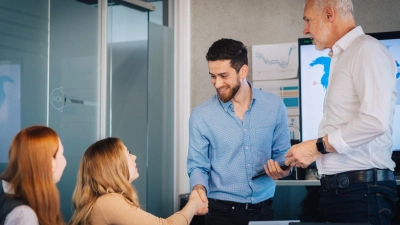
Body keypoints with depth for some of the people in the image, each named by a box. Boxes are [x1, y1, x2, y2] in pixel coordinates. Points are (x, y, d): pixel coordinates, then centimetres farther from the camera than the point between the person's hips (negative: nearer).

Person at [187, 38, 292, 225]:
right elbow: (198, 166, -3)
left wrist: (281, 169, -13)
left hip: (263, 209, 2)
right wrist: (199, 189, -22)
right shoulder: (201, 115, -6)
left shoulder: (274, 106, -2)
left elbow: (282, 153, 7)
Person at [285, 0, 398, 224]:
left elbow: (375, 120, -22)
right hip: (336, 189, 8)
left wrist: (318, 146, -14)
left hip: (361, 191, -8)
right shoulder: (342, 58, 18)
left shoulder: (366, 49, -10)